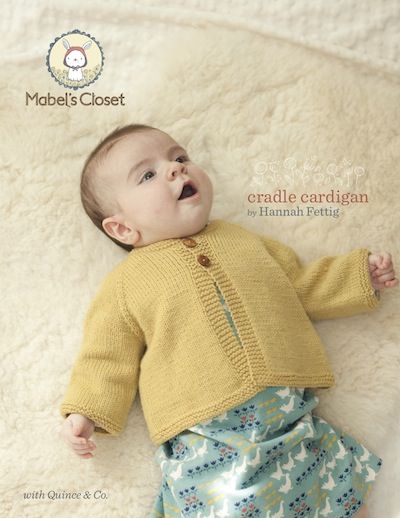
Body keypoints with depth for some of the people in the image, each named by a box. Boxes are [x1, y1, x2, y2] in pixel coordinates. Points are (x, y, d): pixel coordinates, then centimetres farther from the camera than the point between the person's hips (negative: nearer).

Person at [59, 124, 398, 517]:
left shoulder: (243, 240, 16)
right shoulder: (126, 282, 6)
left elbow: (302, 286, 24)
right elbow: (109, 356, 8)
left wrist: (361, 274, 19)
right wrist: (85, 413, -3)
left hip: (294, 421, 3)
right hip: (204, 443, -2)